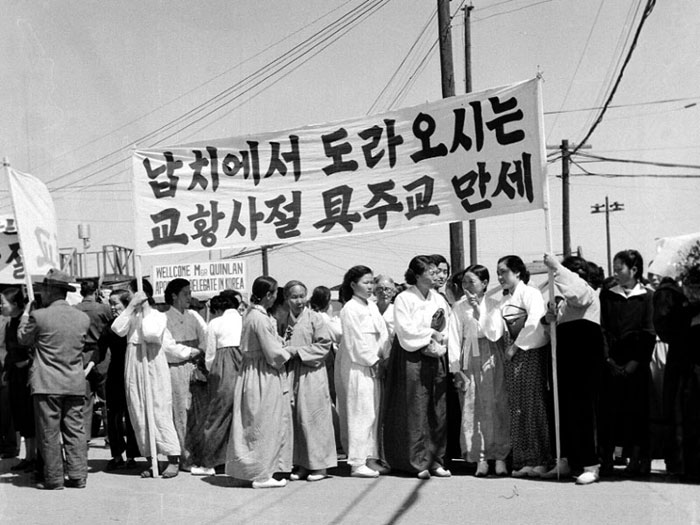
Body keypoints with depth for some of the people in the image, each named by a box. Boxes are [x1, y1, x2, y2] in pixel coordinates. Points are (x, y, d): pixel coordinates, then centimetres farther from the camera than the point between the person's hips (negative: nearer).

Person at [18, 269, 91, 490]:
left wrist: (25, 314, 21)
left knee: (49, 433, 3)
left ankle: (54, 478, 7)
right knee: (75, 430, 10)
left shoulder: (39, 316, -11)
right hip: (75, 383, 4)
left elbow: (23, 339, 6)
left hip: (47, 383, -4)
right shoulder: (83, 318, 3)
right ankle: (78, 476, 11)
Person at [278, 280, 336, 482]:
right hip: (290, 375, 5)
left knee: (313, 417, -3)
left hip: (311, 375, -5)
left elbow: (324, 345, -7)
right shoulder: (283, 323, 12)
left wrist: (299, 351, -12)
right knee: (294, 419, 5)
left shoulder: (315, 319, -2)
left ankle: (320, 464, 5)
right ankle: (302, 464, 12)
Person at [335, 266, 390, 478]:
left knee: (373, 412, 9)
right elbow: (355, 341, -13)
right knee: (360, 413, -7)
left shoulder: (372, 307, 14)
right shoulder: (349, 309, -9)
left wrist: (384, 357, 0)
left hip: (373, 366, 8)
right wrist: (372, 361, -10)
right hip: (356, 367, -8)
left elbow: (382, 334, 13)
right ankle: (357, 463, -4)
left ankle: (370, 458, 16)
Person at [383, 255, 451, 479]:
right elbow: (405, 330, -10)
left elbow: (448, 328, 11)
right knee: (416, 410, -5)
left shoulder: (439, 299, 14)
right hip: (412, 360, -5)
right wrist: (431, 335, -6)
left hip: (436, 358, 5)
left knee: (439, 410, 2)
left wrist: (438, 345, -7)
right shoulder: (404, 299, -3)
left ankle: (435, 459, 9)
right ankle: (419, 462, 0)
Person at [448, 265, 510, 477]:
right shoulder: (458, 307, 4)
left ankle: (500, 456, 5)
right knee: (473, 409, -1)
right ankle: (480, 458, 3)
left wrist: (479, 312, -13)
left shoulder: (494, 304, 2)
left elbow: (495, 333, -7)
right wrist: (456, 369, -5)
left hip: (493, 358, -1)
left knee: (497, 407, -1)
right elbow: (454, 338, 2)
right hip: (470, 360, 1)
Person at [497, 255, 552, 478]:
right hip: (513, 355, 7)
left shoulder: (530, 293, -5)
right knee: (517, 407, 4)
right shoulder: (504, 300, 17)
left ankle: (540, 461, -5)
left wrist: (516, 346, -13)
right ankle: (522, 461, 8)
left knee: (533, 405, -9)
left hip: (532, 353, -7)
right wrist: (509, 346, 2)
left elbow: (534, 322, -18)